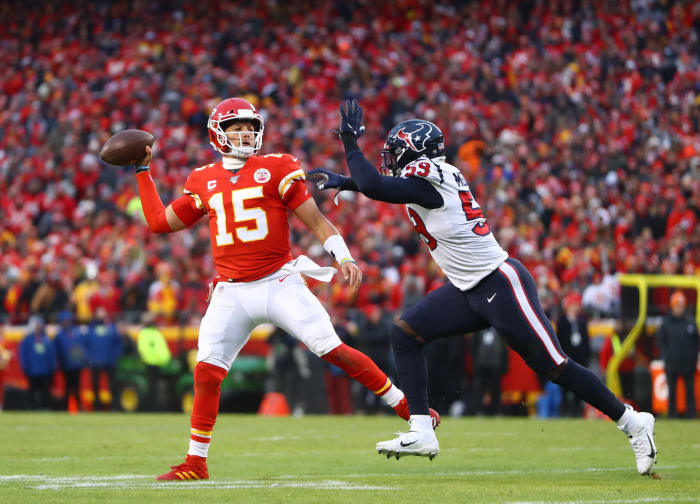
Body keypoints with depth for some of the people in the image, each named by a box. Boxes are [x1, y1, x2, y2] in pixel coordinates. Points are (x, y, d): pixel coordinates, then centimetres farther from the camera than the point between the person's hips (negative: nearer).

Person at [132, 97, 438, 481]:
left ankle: (409, 408, 0)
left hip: (279, 284, -3)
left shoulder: (276, 169, 1)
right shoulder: (204, 181, 11)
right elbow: (159, 222, 19)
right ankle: (195, 463, 5)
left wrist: (342, 256, -16)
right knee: (207, 371, -6)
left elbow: (316, 221, -1)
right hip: (231, 293, 3)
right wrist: (142, 171, 19)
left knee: (334, 351, -11)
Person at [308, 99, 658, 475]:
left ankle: (632, 422, 6)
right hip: (469, 289, 10)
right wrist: (340, 181, 23)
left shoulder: (427, 183, -18)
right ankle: (421, 433, -1)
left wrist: (349, 140, -13)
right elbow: (384, 184, 26)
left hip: (501, 285, -10)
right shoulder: (436, 175, 8)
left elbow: (373, 187, -24)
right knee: (405, 332, 1)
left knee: (553, 366, -6)